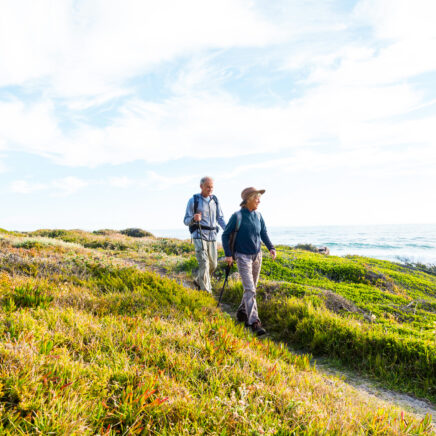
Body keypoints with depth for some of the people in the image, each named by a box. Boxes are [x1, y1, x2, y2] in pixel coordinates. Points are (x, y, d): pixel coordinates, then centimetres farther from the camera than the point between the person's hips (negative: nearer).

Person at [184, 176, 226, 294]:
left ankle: (198, 281, 34)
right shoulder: (193, 200, -3)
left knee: (213, 265, 9)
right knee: (204, 263, -14)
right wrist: (194, 219, -26)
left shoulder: (215, 200, 11)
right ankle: (207, 292, -7)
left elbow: (220, 218, 14)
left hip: (212, 236, 5)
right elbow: (186, 221, -2)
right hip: (199, 235, -5)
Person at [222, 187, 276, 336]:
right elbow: (225, 235, -6)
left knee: (252, 287, 14)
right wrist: (228, 254, -11)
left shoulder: (258, 215, 3)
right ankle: (254, 322, -9)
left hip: (257, 256, 6)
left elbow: (264, 233, 12)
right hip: (243, 257, -6)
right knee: (249, 289, -11)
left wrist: (271, 248, -2)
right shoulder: (237, 216, -13)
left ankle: (242, 312, 32)